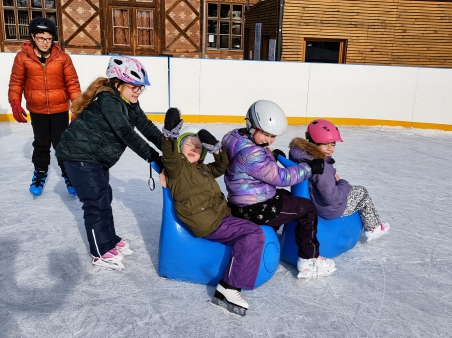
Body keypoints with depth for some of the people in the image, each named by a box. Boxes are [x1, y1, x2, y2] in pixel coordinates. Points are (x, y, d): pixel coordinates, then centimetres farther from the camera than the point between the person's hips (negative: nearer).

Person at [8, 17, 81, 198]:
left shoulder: (62, 57, -8)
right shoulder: (22, 57, -7)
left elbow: (72, 83, -4)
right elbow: (16, 82, 0)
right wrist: (15, 103, -8)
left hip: (60, 109, -1)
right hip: (36, 110, 1)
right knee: (41, 143, 15)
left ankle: (68, 173, 25)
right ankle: (40, 172, 33)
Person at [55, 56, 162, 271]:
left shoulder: (129, 103, 3)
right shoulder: (108, 100, -25)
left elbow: (147, 127, -3)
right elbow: (127, 134, -34)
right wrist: (152, 156, -34)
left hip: (97, 156, 9)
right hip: (79, 155, -9)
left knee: (104, 198, 16)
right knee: (96, 202, -3)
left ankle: (110, 241, 31)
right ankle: (101, 252, 10)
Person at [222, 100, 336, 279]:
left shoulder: (237, 138, 2)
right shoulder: (251, 154, -29)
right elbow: (280, 177, -23)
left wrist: (270, 155, 7)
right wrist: (309, 168, -12)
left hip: (242, 204, 10)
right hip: (255, 210, -10)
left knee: (285, 196, 34)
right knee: (308, 209, 3)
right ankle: (309, 261, 12)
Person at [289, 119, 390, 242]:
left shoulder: (304, 156, -7)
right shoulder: (322, 169, -35)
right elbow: (333, 198, -32)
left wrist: (334, 178, 1)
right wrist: (343, 183, -16)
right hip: (330, 210, -9)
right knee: (362, 193, 14)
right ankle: (373, 229, 33)